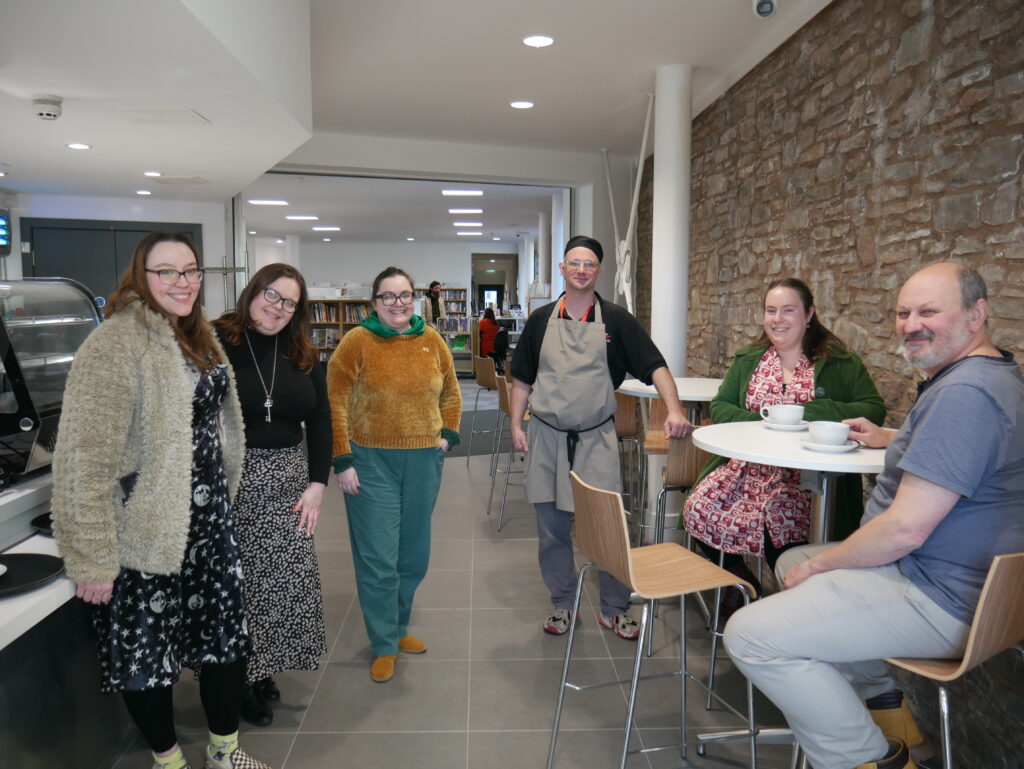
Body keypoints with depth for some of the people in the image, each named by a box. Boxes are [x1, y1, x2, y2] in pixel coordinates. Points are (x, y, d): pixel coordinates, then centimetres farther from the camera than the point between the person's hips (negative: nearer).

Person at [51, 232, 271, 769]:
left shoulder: (196, 336, 10)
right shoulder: (116, 342, -17)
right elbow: (85, 457, -21)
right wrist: (93, 558, -21)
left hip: (208, 517, 8)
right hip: (147, 530, -7)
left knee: (226, 629, 14)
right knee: (147, 644, 10)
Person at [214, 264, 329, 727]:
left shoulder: (303, 356, 9)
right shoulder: (216, 342, -6)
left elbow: (320, 420, 10)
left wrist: (317, 483, 3)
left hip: (287, 479, 5)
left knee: (288, 579, 6)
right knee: (234, 582, 3)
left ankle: (263, 671, 25)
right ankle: (239, 679, 23)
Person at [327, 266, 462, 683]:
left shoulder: (431, 340, 4)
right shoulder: (357, 342, -7)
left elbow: (450, 392, 16)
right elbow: (335, 402, -9)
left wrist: (447, 436, 5)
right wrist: (342, 461, -12)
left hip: (424, 461, 4)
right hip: (371, 462, -4)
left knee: (414, 554, 15)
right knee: (378, 558, 1)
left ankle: (398, 626, 36)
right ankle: (384, 646, 19)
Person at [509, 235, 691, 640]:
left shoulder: (616, 320, 2)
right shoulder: (541, 320, 7)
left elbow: (654, 366, -3)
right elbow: (522, 379, 11)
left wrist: (674, 409, -17)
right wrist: (516, 425, 2)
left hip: (597, 438, -2)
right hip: (546, 437, 2)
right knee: (552, 528, 9)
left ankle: (614, 609, 18)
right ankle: (562, 604, 27)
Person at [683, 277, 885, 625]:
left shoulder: (839, 363, 4)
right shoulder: (748, 360, 16)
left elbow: (874, 410, -5)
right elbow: (719, 407, 12)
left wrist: (808, 411, -16)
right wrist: (759, 421, -8)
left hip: (805, 475, -4)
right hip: (746, 464, 4)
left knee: (779, 520, -31)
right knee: (698, 509, -18)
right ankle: (739, 579, 12)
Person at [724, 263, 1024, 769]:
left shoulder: (964, 393, -25)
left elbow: (906, 529, -27)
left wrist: (818, 565, -14)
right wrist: (889, 438, 26)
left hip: (941, 600, -11)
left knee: (749, 635, -20)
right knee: (792, 562, 26)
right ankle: (881, 702, 28)